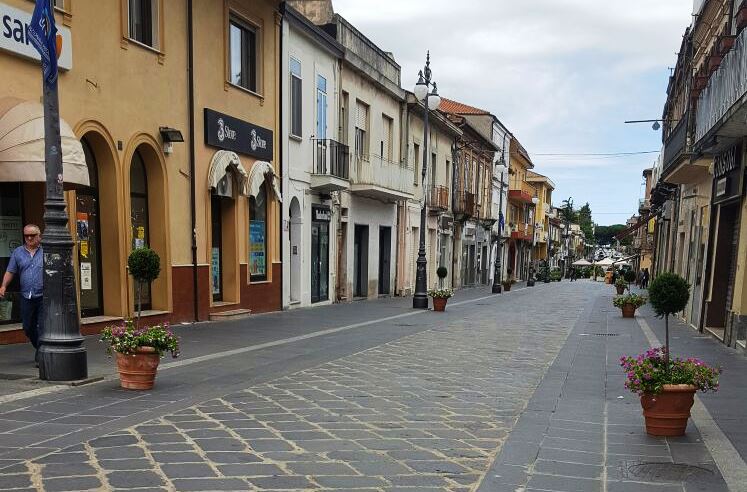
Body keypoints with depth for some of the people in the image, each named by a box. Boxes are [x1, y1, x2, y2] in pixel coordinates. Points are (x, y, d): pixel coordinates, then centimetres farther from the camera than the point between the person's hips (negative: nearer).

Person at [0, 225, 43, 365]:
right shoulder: (17, 252, 10)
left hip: (44, 297, -4)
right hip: (26, 297, 4)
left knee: (42, 327, -5)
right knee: (28, 328, 12)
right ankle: (40, 349, 32)